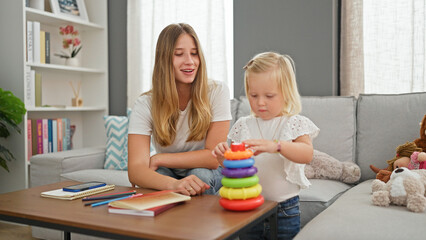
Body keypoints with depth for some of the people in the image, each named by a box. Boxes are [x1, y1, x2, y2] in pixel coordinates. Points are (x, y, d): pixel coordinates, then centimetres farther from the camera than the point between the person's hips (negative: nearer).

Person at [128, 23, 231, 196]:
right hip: (169, 175, 0)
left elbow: (213, 158, -20)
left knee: (201, 174, -32)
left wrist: (158, 159, -22)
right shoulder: (145, 104, -17)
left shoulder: (217, 91, -17)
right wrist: (173, 184, -49)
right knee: (159, 175, -33)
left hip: (208, 175, 1)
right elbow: (135, 169, -28)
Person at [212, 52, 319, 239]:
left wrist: (275, 145, -38)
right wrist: (223, 156, -17)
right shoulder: (243, 125, 4)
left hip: (284, 212, -2)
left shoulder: (295, 123, -5)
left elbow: (307, 154, -22)